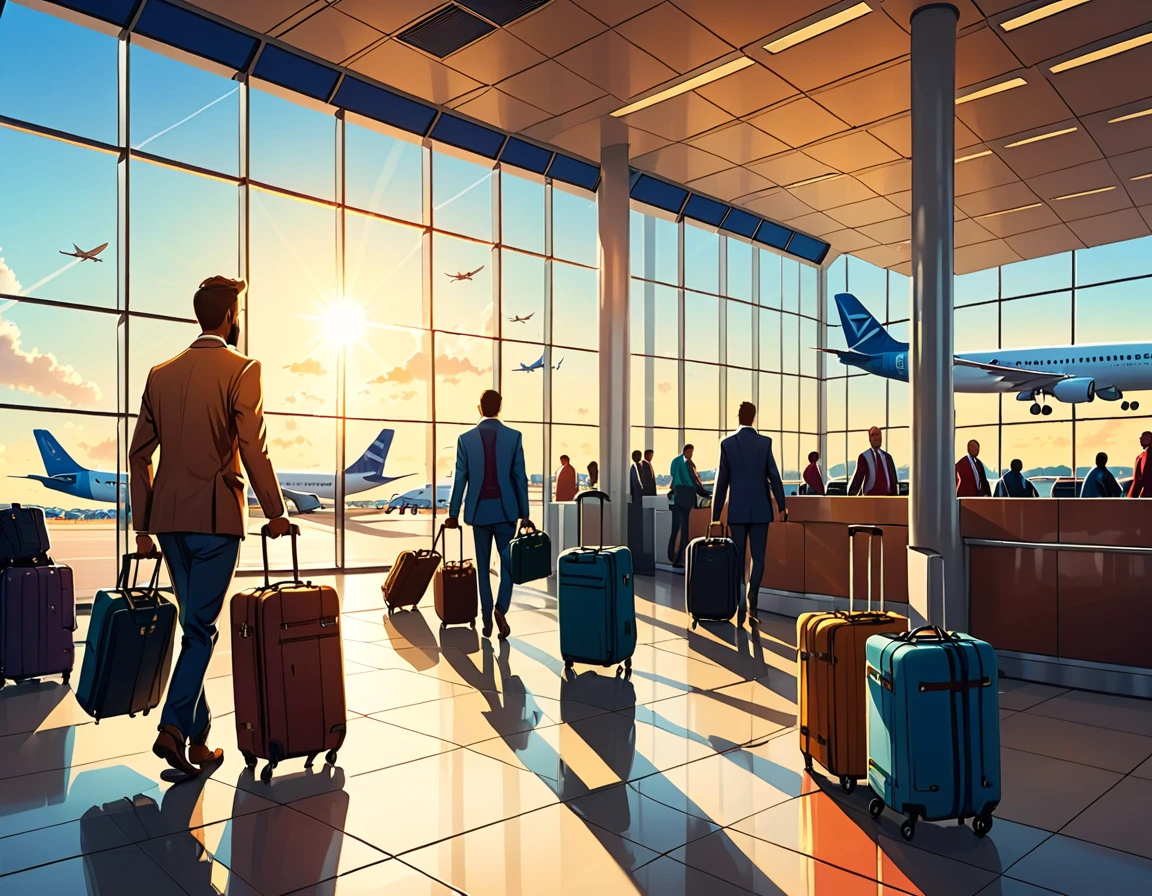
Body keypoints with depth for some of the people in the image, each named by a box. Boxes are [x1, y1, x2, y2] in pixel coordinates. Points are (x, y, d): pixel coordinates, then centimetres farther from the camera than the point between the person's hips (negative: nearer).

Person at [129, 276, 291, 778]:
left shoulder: (161, 373, 12)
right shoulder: (241, 369, -6)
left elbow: (140, 454, 11)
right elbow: (254, 449, -13)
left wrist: (142, 526, 15)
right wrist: (275, 513, -4)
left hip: (168, 515, 6)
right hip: (216, 514, -6)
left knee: (195, 622, 15)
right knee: (201, 627, 2)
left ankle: (197, 734, 22)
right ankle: (174, 727, -4)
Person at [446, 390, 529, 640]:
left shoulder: (465, 439, -1)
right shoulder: (514, 436, -4)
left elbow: (460, 479, 0)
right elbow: (520, 477, -3)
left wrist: (453, 513, 8)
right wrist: (524, 513, 3)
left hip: (479, 510, 1)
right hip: (505, 509, -1)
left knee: (483, 566, 11)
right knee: (508, 562, 10)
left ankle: (487, 619, 12)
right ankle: (500, 609, -9)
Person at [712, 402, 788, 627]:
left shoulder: (727, 443, -2)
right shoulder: (765, 442, -3)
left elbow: (722, 481, -1)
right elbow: (774, 476, -3)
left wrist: (715, 514, 5)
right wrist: (782, 506, 7)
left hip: (737, 510, 1)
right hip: (760, 509, 0)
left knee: (738, 559, 7)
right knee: (758, 557, 5)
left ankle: (740, 609, 7)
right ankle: (751, 603, -12)